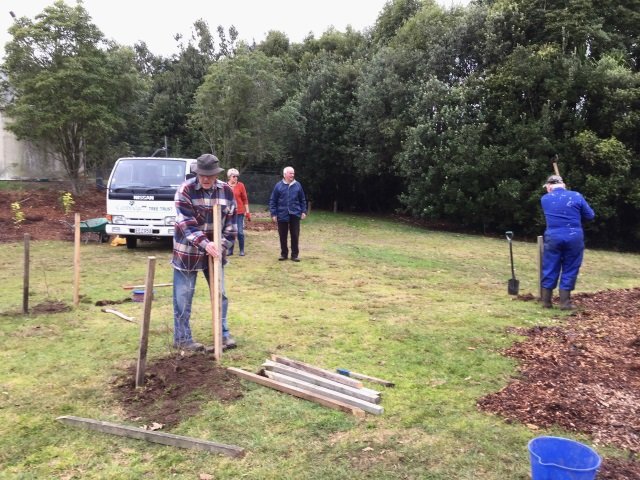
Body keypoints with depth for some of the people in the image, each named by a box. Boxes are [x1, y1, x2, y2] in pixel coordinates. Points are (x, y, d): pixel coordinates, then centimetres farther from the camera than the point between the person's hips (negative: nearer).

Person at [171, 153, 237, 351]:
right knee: (183, 297, 3)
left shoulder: (227, 191, -2)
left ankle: (223, 333, 25)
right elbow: (186, 224, -21)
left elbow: (230, 223, 1)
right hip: (188, 251, -4)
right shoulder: (185, 190, -15)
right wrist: (204, 244, -32)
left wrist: (222, 246, -10)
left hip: (214, 250, 4)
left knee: (220, 294, 11)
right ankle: (182, 338, 16)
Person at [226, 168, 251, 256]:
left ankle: (242, 250, 9)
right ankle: (230, 250, 17)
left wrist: (247, 212, -2)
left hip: (239, 212, -2)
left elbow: (245, 199, 0)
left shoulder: (240, 185, -2)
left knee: (240, 232, -1)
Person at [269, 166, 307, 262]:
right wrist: (273, 213, -4)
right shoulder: (278, 186, -2)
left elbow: (302, 200, 10)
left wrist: (303, 211, 4)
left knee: (295, 235, 3)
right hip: (282, 215, -1)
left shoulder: (297, 185, 3)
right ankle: (284, 254, 20)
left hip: (295, 215, 1)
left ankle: (295, 255, 12)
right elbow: (272, 201, 1)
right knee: (283, 236, 8)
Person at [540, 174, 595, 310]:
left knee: (549, 269, 9)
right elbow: (590, 216, 8)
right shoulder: (576, 196, 0)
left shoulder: (544, 199, 4)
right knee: (569, 270, 7)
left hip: (553, 237, 1)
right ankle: (564, 302, 8)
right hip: (574, 237, -1)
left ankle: (546, 301, 14)